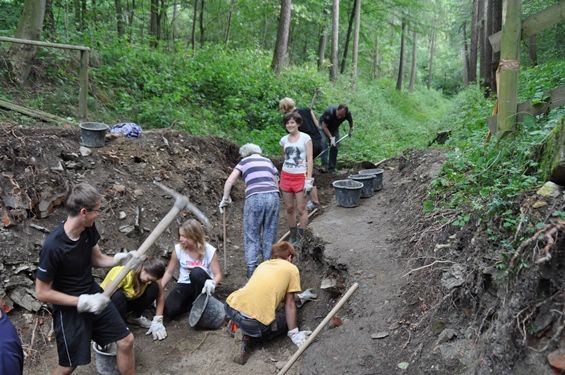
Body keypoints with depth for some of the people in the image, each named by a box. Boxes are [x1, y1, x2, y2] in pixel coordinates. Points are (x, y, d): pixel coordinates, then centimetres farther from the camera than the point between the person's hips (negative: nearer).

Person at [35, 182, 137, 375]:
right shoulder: (53, 246, -30)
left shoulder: (88, 228, -11)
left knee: (126, 341, 11)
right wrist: (82, 302, -24)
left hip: (93, 294, 6)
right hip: (69, 308, -6)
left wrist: (119, 259, -14)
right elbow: (42, 293, -21)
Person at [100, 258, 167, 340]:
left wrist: (157, 322, -22)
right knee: (118, 295, -39)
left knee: (154, 288, -20)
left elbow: (160, 294, -16)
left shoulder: (151, 274, -20)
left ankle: (134, 317, 2)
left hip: (130, 299, 5)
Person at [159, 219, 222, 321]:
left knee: (197, 272, -38)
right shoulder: (178, 249, -9)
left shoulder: (209, 251, -16)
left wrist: (212, 283, -38)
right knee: (169, 311, -26)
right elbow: (169, 272, 0)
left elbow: (218, 274, -14)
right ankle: (194, 304, 2)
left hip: (202, 286, -2)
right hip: (184, 285, 2)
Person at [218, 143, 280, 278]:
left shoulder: (244, 162, 15)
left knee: (251, 234, 8)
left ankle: (251, 268, 4)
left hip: (254, 198, -3)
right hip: (273, 196, 3)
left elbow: (229, 181, 6)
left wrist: (225, 199, 14)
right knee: (270, 233, 13)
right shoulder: (268, 161, 24)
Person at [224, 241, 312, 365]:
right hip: (254, 323, -8)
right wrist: (293, 333, 14)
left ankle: (238, 324, 12)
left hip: (230, 308, 8)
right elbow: (289, 304, 8)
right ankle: (248, 337, 0)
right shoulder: (292, 269, 11)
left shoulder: (263, 264, 26)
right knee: (287, 318, 21)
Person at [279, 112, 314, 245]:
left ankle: (301, 238, 6)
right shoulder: (284, 140, 8)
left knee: (301, 209, -2)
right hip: (286, 176, 4)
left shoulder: (305, 138, -4)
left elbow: (309, 159, -7)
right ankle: (293, 237, 19)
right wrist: (282, 177, 9)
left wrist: (308, 179, -13)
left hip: (300, 176, -4)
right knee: (289, 208, 7)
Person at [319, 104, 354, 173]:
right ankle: (324, 164, -27)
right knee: (325, 143, -25)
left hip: (334, 128, 4)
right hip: (324, 127, -4)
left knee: (334, 147, -4)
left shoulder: (347, 114, -25)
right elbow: (324, 126, -32)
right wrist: (331, 137, -37)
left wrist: (351, 129, 2)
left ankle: (331, 168, 1)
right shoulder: (330, 112, -38)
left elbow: (350, 120, 2)